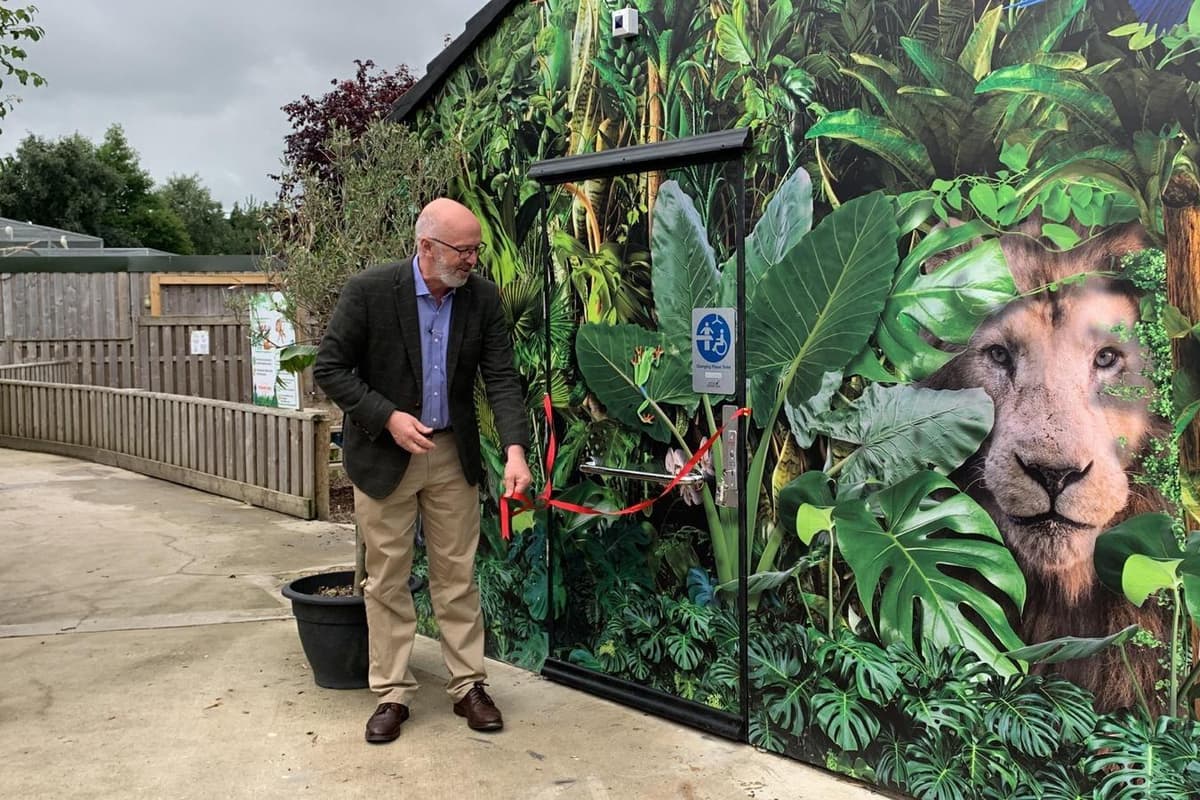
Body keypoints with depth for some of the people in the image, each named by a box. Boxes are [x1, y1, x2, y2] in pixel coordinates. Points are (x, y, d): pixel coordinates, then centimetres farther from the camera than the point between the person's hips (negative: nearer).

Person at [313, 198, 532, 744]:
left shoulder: (482, 298, -5)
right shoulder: (368, 291, -15)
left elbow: (501, 378, -7)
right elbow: (329, 369, -10)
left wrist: (515, 449, -21)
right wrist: (388, 418, -19)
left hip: (452, 454, 3)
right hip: (383, 454, -2)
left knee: (457, 576, 9)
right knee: (387, 580, 7)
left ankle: (467, 686, 22)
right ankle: (392, 694, 20)